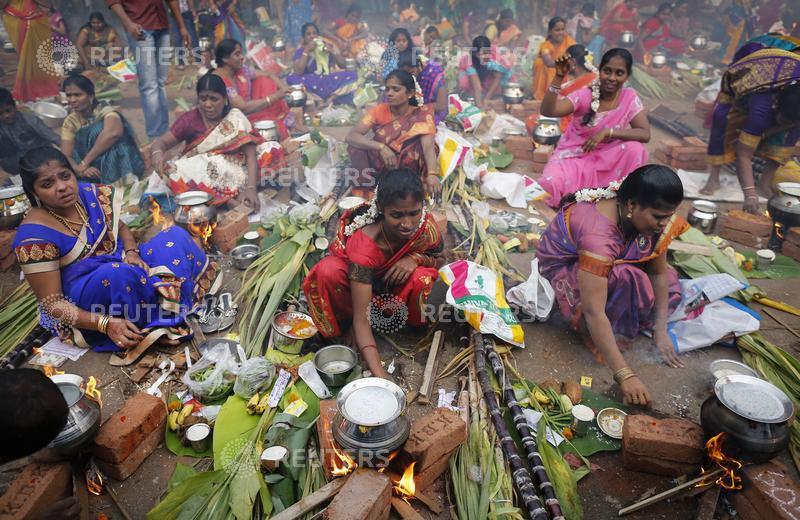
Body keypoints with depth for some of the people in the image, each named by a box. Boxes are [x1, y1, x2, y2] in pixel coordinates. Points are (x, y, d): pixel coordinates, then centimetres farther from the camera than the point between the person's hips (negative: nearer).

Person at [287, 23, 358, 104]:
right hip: (311, 83, -2)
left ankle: (329, 100, -30)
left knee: (353, 74, -22)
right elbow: (298, 72, -14)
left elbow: (343, 65, 4)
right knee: (291, 78, -31)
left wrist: (333, 52, -12)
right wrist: (306, 51, -15)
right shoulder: (300, 51, 2)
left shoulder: (329, 46, 8)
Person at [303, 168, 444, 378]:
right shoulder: (365, 243, -41)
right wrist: (379, 374, -54)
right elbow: (361, 319, -42)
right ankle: (342, 319, -4)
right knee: (328, 272, -36)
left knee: (421, 278, -33)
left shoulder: (427, 225, -29)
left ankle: (413, 321, 0)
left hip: (396, 282, 2)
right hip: (360, 281, -2)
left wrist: (415, 258, -31)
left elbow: (439, 260, -5)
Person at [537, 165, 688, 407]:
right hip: (562, 266, -8)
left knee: (669, 284, -4)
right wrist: (625, 375, -42)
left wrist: (660, 331, -15)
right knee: (626, 279, -34)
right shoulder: (598, 233, -40)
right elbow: (593, 311, -42)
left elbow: (659, 273, -9)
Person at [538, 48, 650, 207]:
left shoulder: (630, 98, -6)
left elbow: (645, 134, -15)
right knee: (551, 184, -32)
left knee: (635, 149, -26)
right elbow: (547, 111, -25)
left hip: (605, 159, 3)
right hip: (573, 155, -2)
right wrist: (559, 77, -37)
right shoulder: (584, 95, -12)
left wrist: (607, 131, -26)